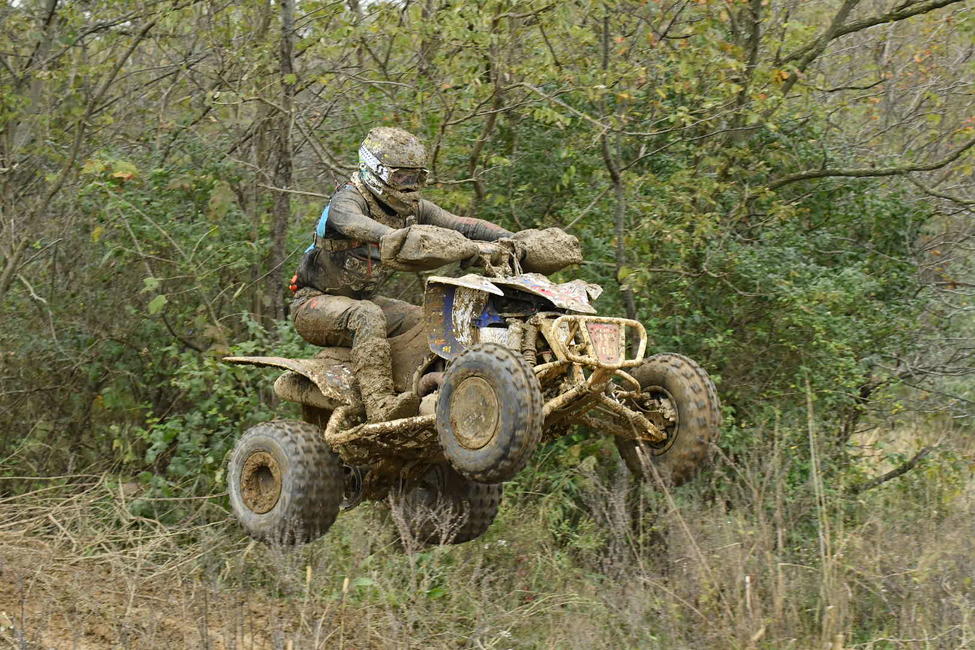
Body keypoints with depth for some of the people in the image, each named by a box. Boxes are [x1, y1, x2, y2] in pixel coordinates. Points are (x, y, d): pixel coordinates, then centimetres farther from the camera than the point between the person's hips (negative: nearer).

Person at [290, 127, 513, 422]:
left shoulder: (413, 208, 4)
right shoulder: (349, 198, -19)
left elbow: (458, 224, -6)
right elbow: (352, 222, -43)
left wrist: (508, 237, -24)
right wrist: (397, 238, -62)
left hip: (363, 298, 8)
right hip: (315, 302, -8)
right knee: (368, 316, -37)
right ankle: (380, 403, -46)